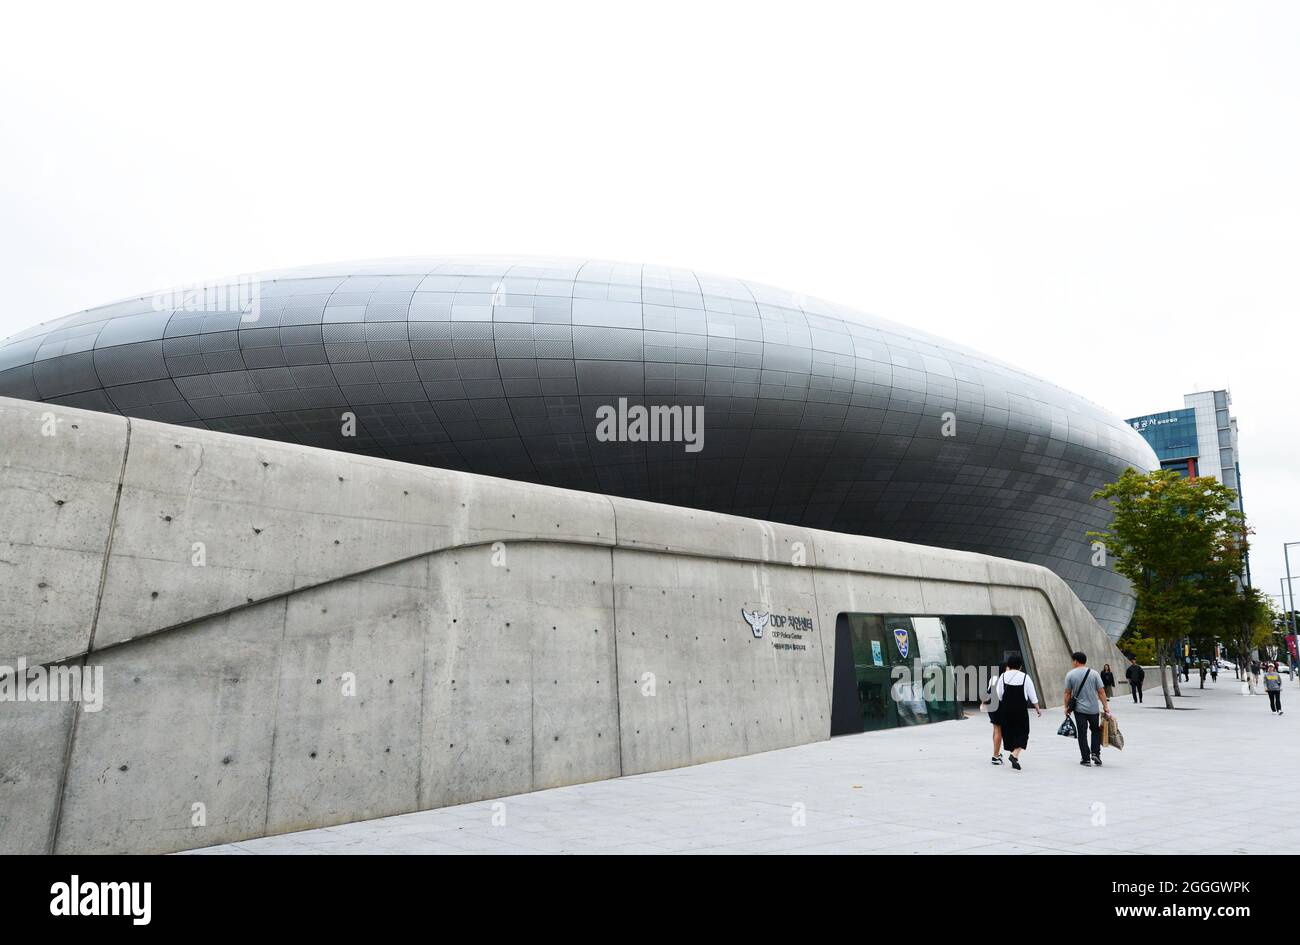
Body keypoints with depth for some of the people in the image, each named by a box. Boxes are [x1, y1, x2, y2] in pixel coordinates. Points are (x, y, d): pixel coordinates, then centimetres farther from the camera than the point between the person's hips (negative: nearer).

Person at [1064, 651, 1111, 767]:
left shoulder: (1070, 675, -5)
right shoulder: (1094, 674, -2)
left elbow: (1067, 693, -2)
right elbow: (1101, 692, -4)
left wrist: (1066, 707, 8)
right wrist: (1106, 706, 4)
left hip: (1079, 709, -1)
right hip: (1094, 709, 1)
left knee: (1082, 734, 4)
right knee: (1096, 731, 19)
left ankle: (1086, 759, 5)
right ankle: (1096, 754, 9)